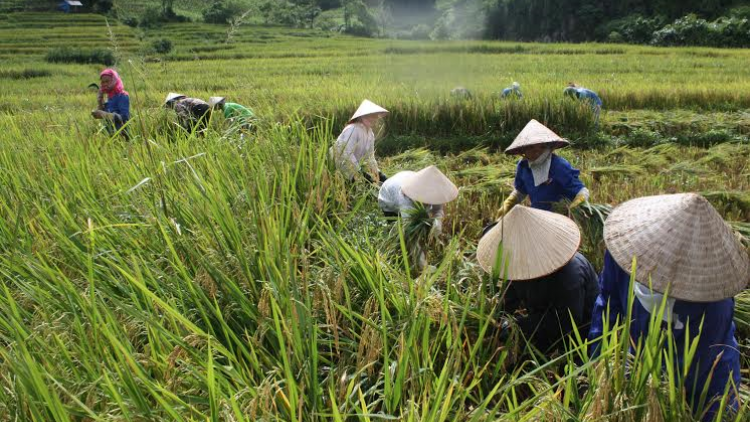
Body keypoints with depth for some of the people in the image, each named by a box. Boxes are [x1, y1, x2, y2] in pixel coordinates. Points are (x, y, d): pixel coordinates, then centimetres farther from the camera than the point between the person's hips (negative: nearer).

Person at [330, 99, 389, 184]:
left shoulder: (370, 133, 3)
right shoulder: (353, 130, -24)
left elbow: (369, 155, 9)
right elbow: (347, 154, -30)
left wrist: (377, 172, -2)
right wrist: (361, 172, -29)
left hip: (356, 165, 8)